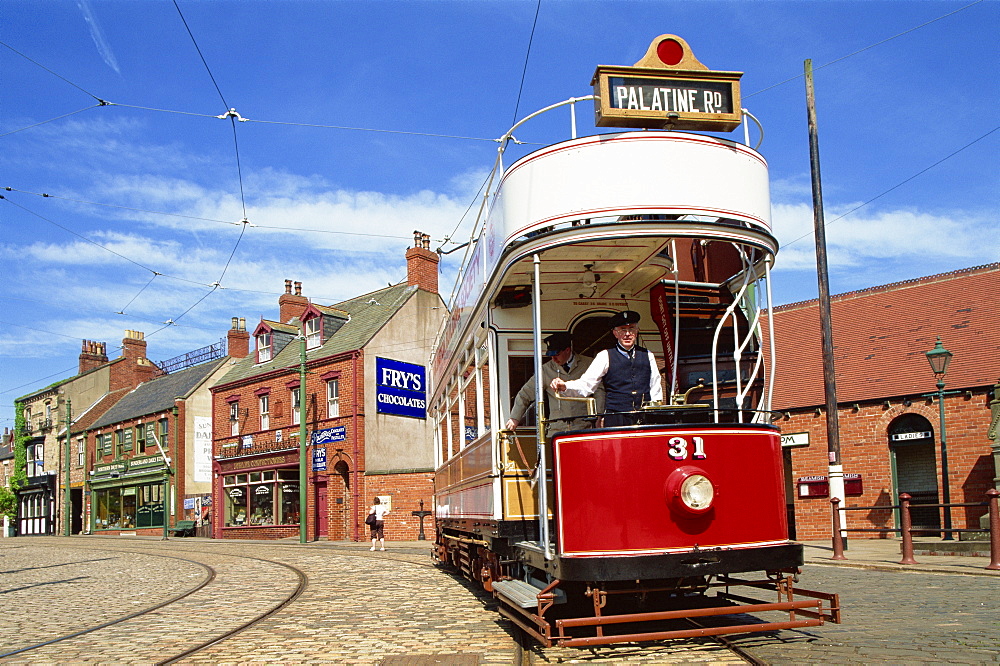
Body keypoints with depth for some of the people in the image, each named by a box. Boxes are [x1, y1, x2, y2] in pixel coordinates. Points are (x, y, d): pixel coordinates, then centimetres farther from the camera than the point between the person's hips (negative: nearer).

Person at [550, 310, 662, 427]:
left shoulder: (647, 355, 15)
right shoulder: (605, 356, 7)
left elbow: (655, 389, 16)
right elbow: (586, 384, 0)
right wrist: (564, 386, -19)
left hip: (645, 420, 2)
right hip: (615, 420, -2)